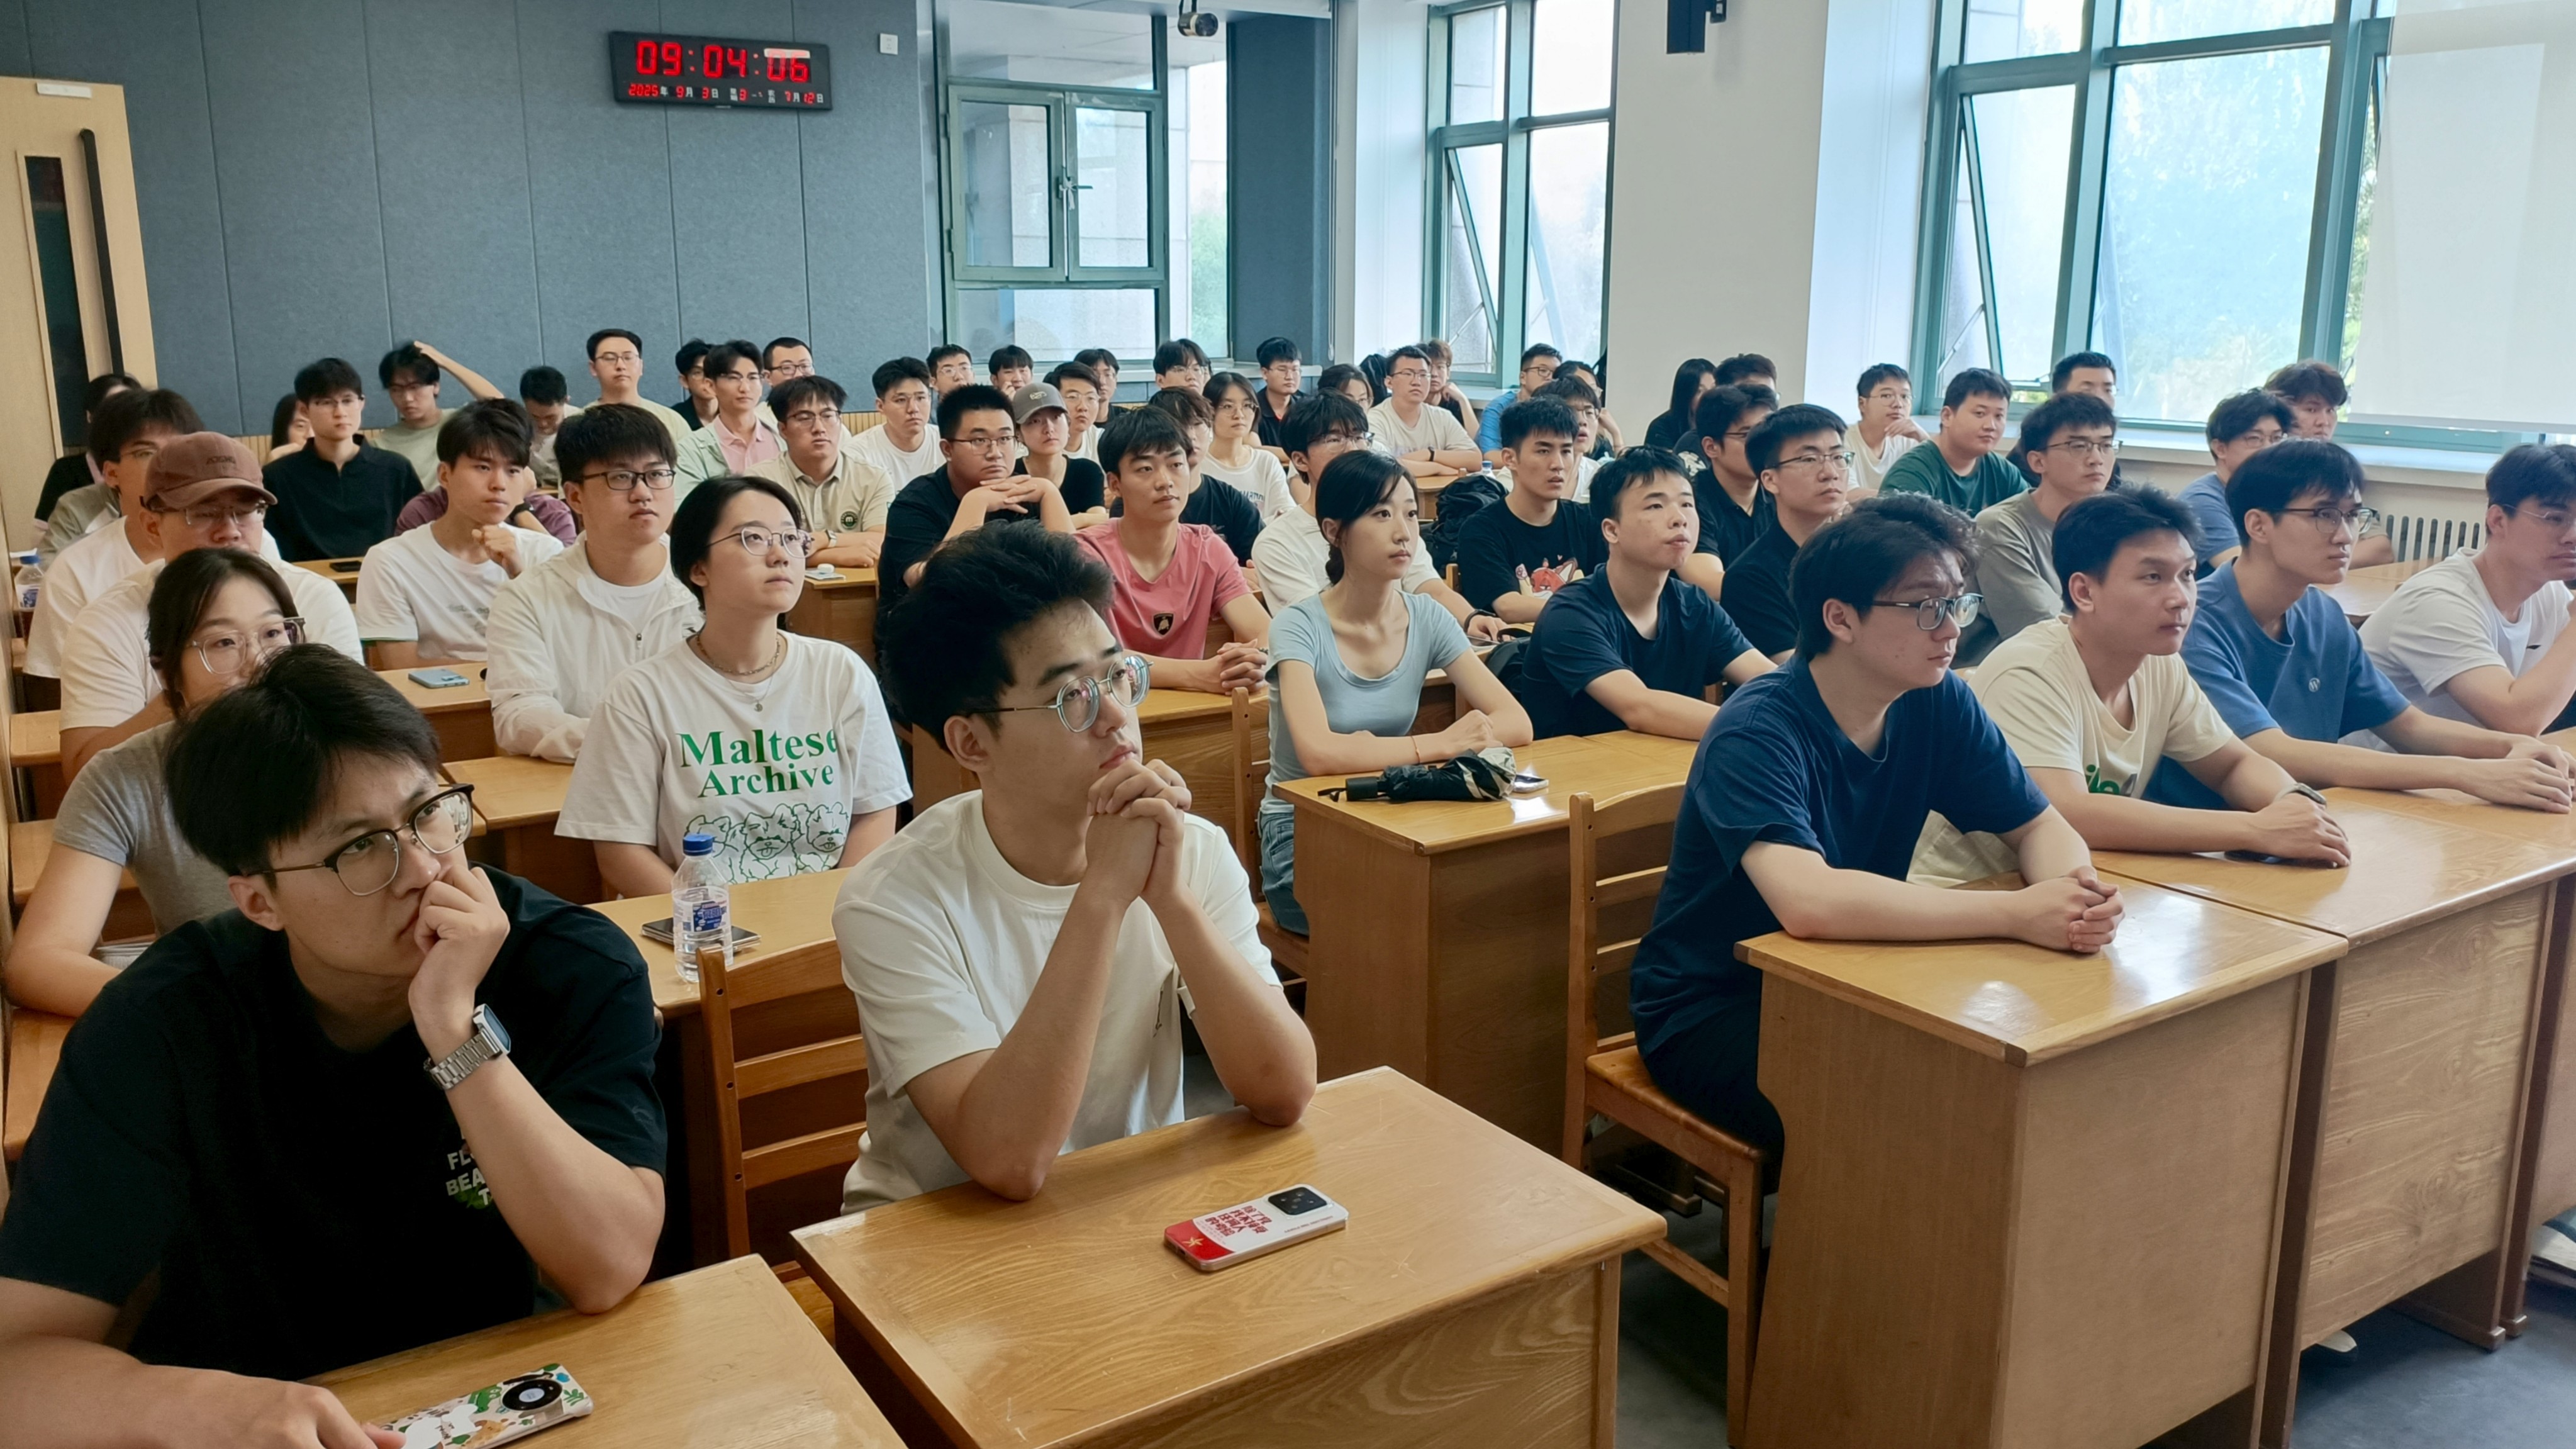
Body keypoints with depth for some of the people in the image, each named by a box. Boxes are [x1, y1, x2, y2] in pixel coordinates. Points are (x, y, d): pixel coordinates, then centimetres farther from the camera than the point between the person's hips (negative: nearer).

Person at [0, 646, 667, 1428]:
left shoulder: (578, 972, -16)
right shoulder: (164, 1024, -15)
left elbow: (611, 1273, -23)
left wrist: (456, 1032, -30)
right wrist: (213, 1406, -36)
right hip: (245, 1416, 1)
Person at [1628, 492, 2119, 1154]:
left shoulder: (1938, 704, -3)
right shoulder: (1756, 733, -24)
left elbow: (2042, 827, 4)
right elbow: (1808, 901, -39)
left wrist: (2073, 894, -21)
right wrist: (2015, 913, -36)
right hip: (1711, 1012, -6)